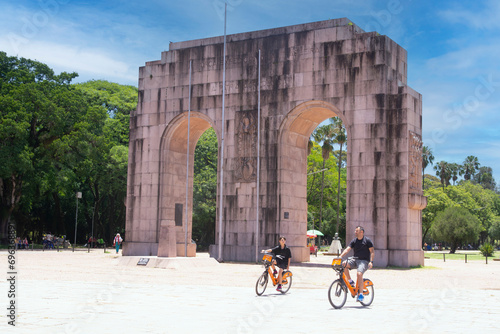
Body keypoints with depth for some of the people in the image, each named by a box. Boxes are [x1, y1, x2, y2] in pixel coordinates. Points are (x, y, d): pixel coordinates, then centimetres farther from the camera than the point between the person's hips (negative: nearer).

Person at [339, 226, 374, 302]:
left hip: (364, 261, -5)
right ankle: (350, 281, -6)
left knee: (359, 274, -30)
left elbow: (372, 251, -4)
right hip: (355, 260, 5)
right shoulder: (354, 241, 11)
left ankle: (360, 294, -22)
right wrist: (340, 257, -13)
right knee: (343, 264, -22)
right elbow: (347, 249, 2)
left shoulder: (367, 240, -1)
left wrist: (371, 262, -17)